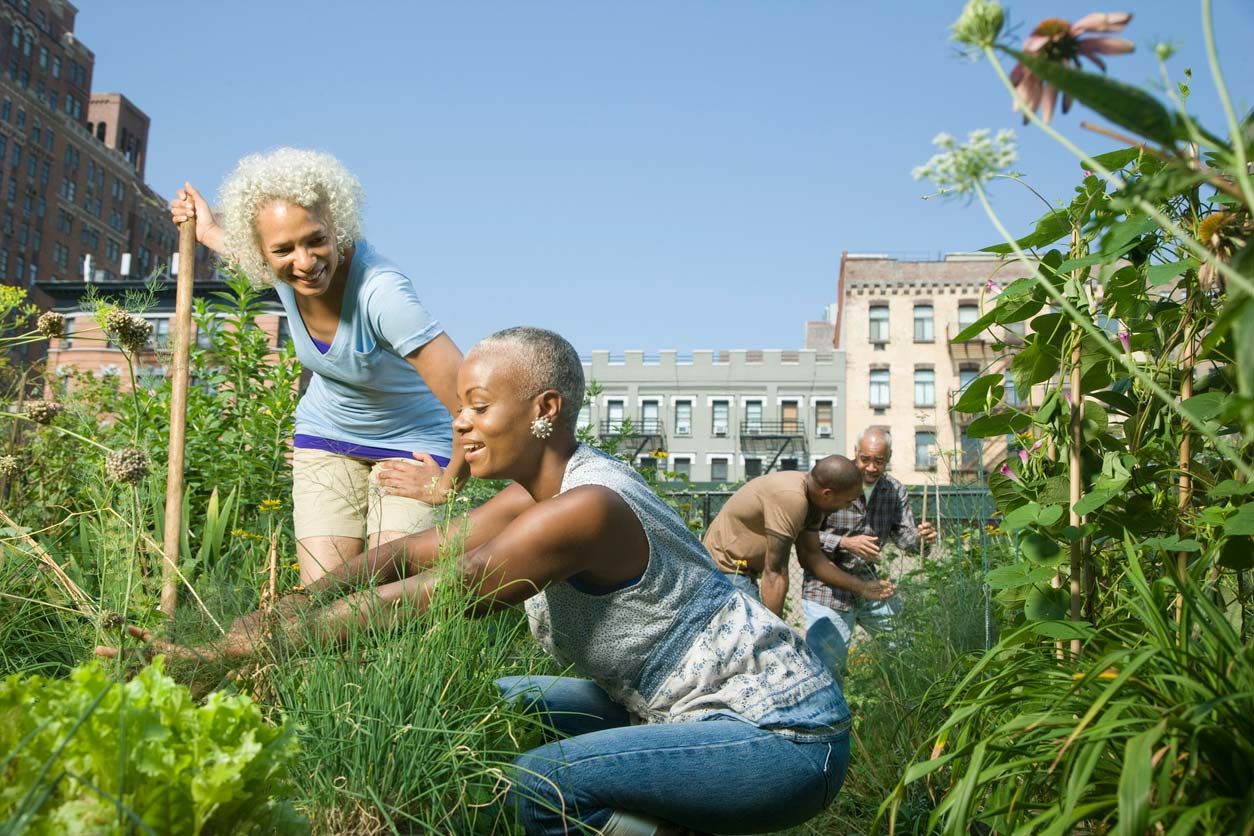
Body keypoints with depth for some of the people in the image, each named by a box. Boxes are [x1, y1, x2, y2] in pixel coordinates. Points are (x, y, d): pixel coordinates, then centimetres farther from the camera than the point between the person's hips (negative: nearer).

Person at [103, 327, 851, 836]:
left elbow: (418, 602, -29)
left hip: (786, 736, -9)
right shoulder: (533, 497, 3)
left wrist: (226, 653, -27)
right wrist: (276, 615, -16)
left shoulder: (587, 508, -26)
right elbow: (403, 555, -1)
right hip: (683, 706, 9)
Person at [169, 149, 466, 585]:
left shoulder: (382, 292, -36)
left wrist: (445, 485, -21)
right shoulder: (283, 271, -16)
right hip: (326, 437, 5)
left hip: (412, 445, -5)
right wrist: (209, 233, 15)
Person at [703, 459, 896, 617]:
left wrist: (861, 587, 6)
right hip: (725, 566, -10)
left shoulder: (813, 501, -1)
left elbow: (810, 556, 7)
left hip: (743, 571, 10)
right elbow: (775, 571, -28)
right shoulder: (791, 498, -30)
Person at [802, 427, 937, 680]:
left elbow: (904, 536, 0)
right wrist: (845, 543, -28)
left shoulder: (895, 491, 1)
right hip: (827, 590, -5)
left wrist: (921, 536, -22)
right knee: (826, 670, -2)